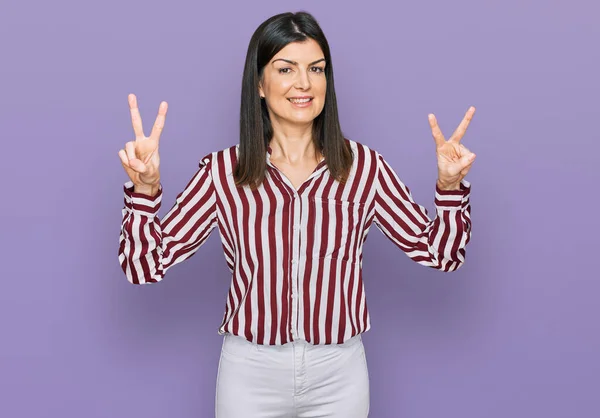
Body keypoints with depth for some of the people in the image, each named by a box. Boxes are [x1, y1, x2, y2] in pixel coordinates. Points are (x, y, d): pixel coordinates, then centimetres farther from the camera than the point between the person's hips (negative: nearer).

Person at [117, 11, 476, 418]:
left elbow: (439, 252, -2)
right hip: (250, 372, 0)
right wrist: (145, 188, -23)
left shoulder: (364, 166, -5)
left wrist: (449, 186, -18)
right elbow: (147, 264, -8)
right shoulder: (222, 171, -6)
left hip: (340, 372, 1)